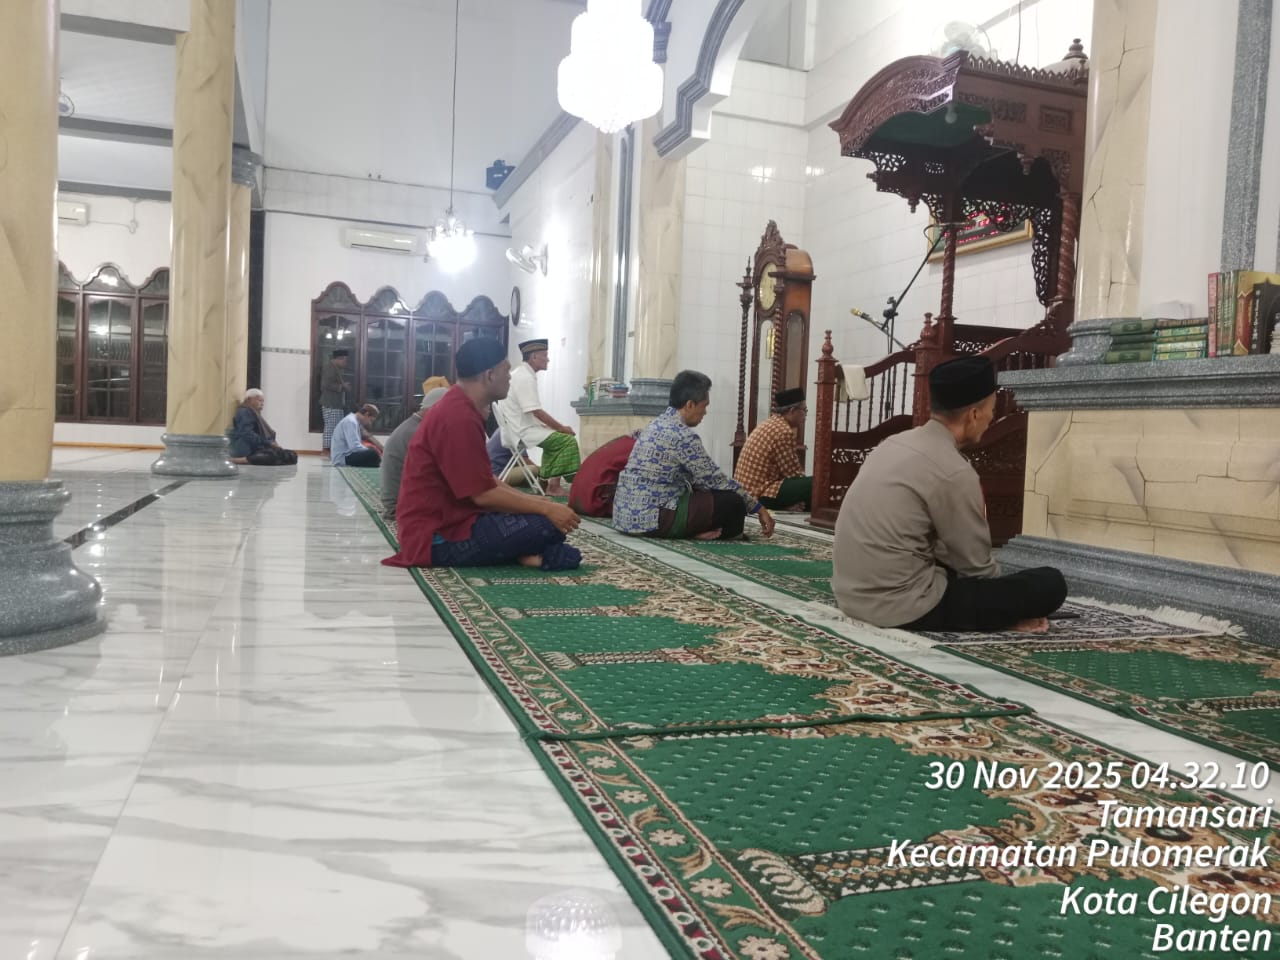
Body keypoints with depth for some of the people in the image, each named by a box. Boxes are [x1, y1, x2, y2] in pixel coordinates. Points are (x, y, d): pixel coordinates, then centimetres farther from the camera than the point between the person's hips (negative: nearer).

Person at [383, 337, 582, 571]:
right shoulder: (459, 418, -20)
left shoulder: (458, 409, 14)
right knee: (546, 525, -22)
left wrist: (536, 501, 10)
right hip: (437, 537, -11)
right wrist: (545, 509, -15)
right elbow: (483, 495, -21)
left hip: (444, 520, 11)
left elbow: (485, 480, 17)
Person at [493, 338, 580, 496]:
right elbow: (536, 412, -23)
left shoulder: (521, 374, 14)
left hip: (520, 427, 10)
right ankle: (554, 486, -7)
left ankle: (549, 481, 16)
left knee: (555, 436, 21)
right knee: (568, 441, -13)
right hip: (523, 431, -10)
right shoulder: (525, 378, -18)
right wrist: (562, 428, -14)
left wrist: (556, 427, 10)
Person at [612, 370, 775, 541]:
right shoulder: (683, 436, -15)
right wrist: (758, 508, -1)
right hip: (651, 516, -10)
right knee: (732, 502, -9)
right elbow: (716, 480, -11)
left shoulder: (659, 423, 14)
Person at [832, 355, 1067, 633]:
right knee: (1049, 584, -4)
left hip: (851, 595, 8)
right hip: (902, 607, -8)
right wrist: (1010, 604, 15)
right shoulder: (953, 471, -16)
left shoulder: (897, 443, 9)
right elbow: (975, 565, -6)